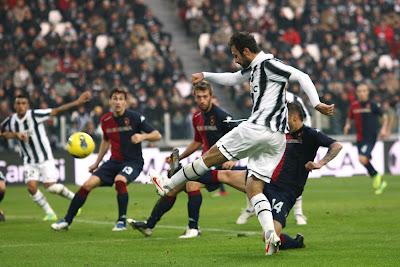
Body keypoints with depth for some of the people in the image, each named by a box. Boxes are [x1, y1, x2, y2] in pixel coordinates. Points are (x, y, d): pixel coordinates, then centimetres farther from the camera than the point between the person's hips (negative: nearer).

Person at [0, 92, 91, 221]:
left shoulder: (35, 115, -17)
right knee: (31, 186, -13)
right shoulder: (11, 121, -5)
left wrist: (77, 102, -23)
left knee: (50, 186, -10)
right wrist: (16, 135, -6)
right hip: (29, 161, 4)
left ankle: (73, 198, 18)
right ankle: (50, 213, 4)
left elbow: (57, 110, -17)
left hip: (44, 158, -4)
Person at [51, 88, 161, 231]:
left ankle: (122, 221, -21)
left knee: (119, 180, -36)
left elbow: (157, 135, -9)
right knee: (88, 184, -8)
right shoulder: (105, 120, 3)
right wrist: (97, 163, 23)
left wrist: (143, 136, -29)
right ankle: (67, 221, 5)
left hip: (133, 161, -5)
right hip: (115, 161, 5)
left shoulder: (134, 117, -11)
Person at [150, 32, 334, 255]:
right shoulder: (253, 68, 22)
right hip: (277, 138, 10)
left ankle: (168, 186, 19)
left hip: (258, 128, -10)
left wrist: (316, 104, -22)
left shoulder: (268, 64, -7)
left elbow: (301, 77, -14)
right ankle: (271, 234, -16)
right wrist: (205, 76, 37)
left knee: (210, 157, 6)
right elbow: (233, 79, 40)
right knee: (253, 188, 5)